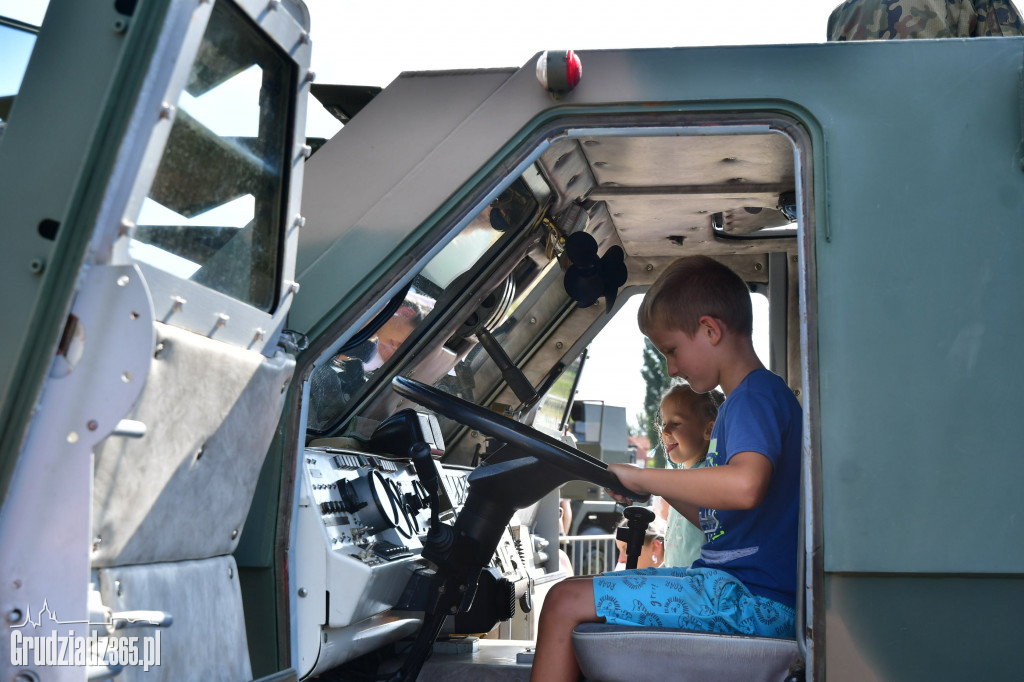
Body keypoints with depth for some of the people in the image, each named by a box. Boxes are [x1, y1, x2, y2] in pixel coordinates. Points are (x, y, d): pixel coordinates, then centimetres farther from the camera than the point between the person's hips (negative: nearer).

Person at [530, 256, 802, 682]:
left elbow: (745, 485, -34)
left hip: (753, 599, -11)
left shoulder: (756, 396, -12)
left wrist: (642, 477, -23)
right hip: (738, 588, 11)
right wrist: (660, 488, 13)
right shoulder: (744, 401, 20)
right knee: (584, 599, 16)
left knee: (566, 603, -15)